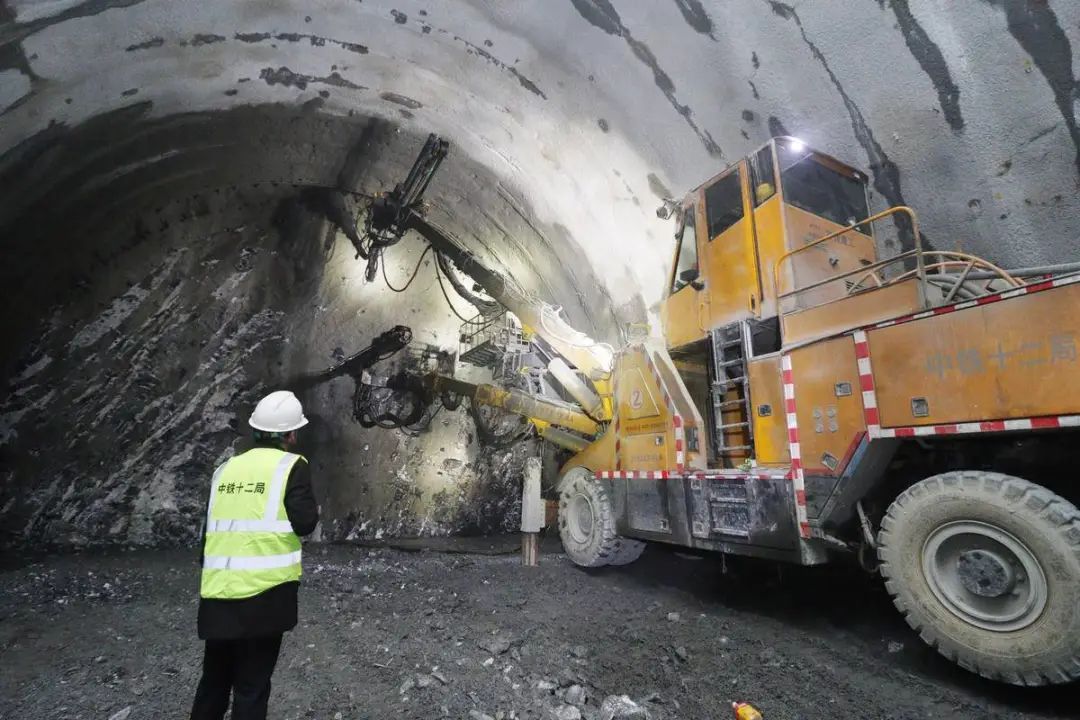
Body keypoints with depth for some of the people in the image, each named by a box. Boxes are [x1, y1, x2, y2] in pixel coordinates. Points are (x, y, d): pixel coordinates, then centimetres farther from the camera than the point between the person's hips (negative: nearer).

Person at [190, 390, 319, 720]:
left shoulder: (226, 468, 9)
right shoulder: (292, 466, -9)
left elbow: (209, 531, 15)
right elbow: (305, 523, -15)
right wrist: (313, 509, 7)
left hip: (217, 594, 5)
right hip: (264, 592, -5)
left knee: (214, 681, 23)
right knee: (252, 687, 9)